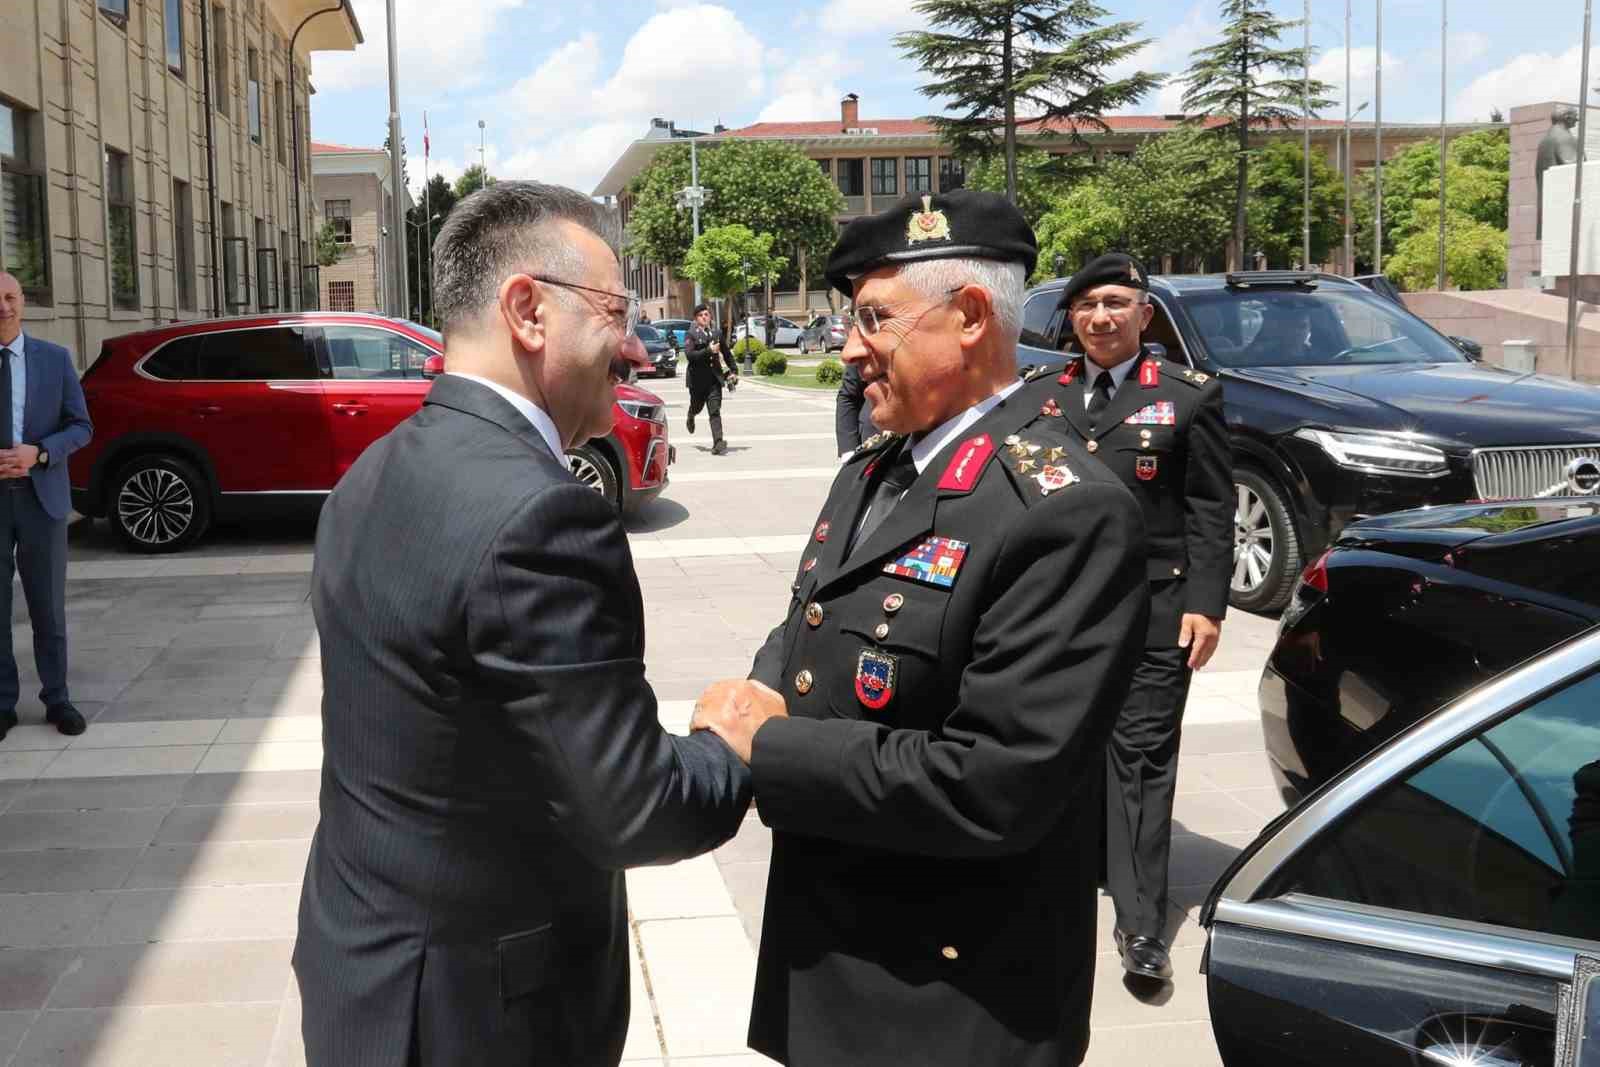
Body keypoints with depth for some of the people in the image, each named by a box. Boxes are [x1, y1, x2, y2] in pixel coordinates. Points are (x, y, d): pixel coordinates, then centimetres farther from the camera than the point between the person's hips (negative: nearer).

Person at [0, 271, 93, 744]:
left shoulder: (55, 358, 2)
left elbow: (81, 427, 3)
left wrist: (38, 453, -14)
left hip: (41, 495, 1)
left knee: (48, 605, 9)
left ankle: (56, 698, 19)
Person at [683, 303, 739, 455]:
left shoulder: (718, 333, 7)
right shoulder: (691, 335, -5)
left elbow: (727, 354, 20)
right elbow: (689, 354, -18)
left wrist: (734, 370, 19)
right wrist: (708, 351, -23)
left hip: (714, 377, 2)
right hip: (697, 378, -2)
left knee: (715, 411, -9)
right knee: (697, 407, 18)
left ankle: (718, 444, -15)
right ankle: (691, 417, 56)